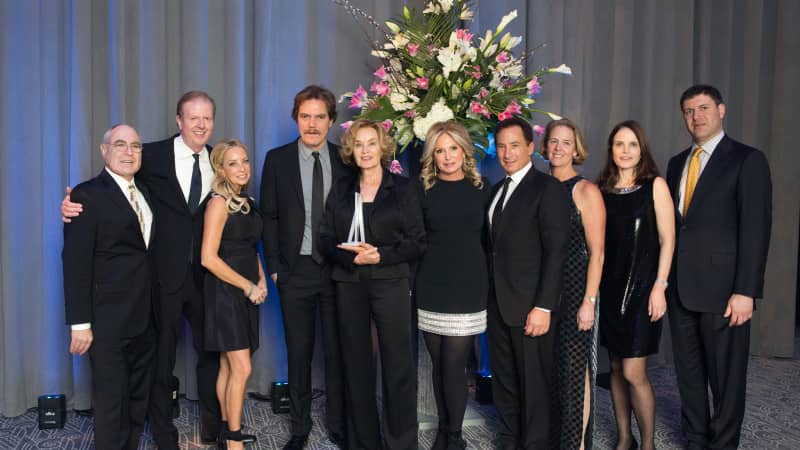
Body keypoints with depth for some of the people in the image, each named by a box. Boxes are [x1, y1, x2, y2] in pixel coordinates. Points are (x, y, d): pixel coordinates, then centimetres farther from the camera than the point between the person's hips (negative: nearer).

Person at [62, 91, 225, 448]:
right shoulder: (153, 155, -6)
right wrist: (74, 204, -21)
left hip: (206, 274, 3)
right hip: (165, 273, -3)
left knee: (211, 351, 14)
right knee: (162, 355, 9)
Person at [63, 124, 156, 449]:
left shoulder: (145, 192, 12)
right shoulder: (88, 195, -9)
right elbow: (75, 262, -14)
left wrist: (157, 309, 6)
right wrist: (80, 323, -17)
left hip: (144, 319, 7)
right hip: (108, 321, -7)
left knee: (138, 399, 16)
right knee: (111, 401, 4)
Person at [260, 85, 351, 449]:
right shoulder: (277, 159, 1)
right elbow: (269, 217, 2)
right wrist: (273, 267, -3)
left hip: (338, 269, 0)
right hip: (296, 270, 0)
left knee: (338, 350, 7)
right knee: (298, 351, 9)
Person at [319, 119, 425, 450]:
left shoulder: (401, 188, 1)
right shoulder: (341, 189, 10)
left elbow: (417, 242, -2)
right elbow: (326, 239, 6)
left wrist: (381, 256, -15)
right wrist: (351, 256, -13)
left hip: (390, 283, -3)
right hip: (349, 285, 3)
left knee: (398, 366, -1)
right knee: (356, 365, 8)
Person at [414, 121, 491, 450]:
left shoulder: (481, 187, 3)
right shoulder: (422, 188, 1)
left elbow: (489, 237, 7)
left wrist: (488, 281, 3)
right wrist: (410, 283, -5)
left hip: (468, 288, -1)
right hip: (431, 288, 1)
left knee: (454, 367, -2)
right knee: (439, 366, 10)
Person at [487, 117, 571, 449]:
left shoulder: (548, 189, -8)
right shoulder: (498, 190, 14)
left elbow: (556, 252, -14)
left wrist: (543, 307, -19)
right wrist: (489, 298, 7)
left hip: (530, 307, -7)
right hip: (497, 305, 7)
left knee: (534, 385, 4)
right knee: (503, 382, 15)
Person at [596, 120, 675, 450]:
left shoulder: (655, 185, -2)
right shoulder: (601, 189, 7)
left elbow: (667, 240, -5)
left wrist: (659, 286, -12)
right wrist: (593, 287, 3)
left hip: (641, 288, -4)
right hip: (609, 287, 4)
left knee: (633, 373, -7)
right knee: (615, 367, 11)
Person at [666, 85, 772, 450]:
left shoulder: (747, 160, -4)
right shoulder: (677, 163, 14)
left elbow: (756, 229, -11)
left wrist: (746, 291, -17)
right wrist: (663, 279, 7)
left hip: (722, 289, -6)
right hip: (679, 287, 6)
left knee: (726, 375, 5)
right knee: (688, 372, 14)